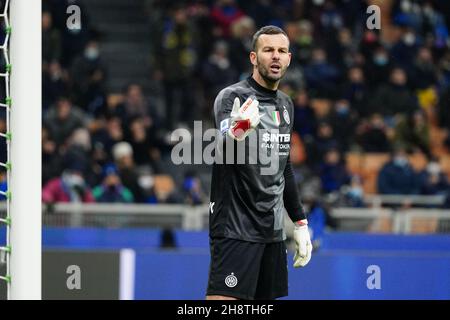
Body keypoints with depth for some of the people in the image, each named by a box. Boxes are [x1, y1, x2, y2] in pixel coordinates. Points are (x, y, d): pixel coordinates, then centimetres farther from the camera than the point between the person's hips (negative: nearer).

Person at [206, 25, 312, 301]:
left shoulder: (286, 104, 15)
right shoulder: (232, 97, -8)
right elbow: (224, 152, -27)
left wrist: (300, 222, 22)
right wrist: (238, 131, -50)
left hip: (272, 230, 8)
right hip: (236, 229, -7)